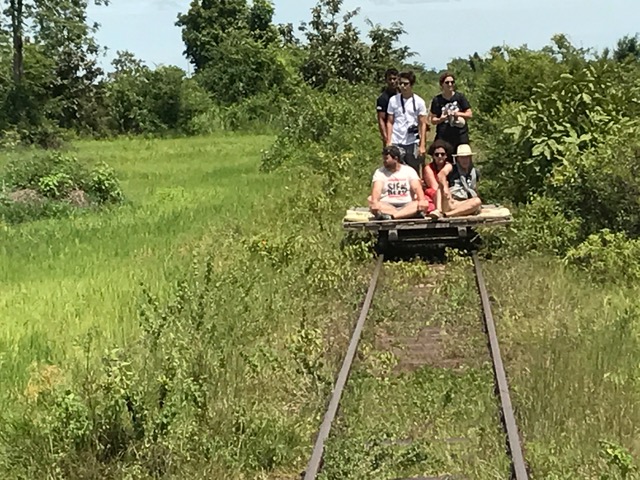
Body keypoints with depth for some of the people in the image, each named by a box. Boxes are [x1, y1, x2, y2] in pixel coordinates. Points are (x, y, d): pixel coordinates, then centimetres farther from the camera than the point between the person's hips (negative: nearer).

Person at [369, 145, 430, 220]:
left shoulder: (409, 170, 9)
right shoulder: (380, 172, 7)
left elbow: (416, 188, -6)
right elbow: (377, 189, -11)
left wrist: (422, 201, -28)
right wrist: (375, 202, -34)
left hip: (407, 205, 1)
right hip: (387, 206, -1)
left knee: (424, 204, -29)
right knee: (372, 205, -32)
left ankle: (391, 216, -44)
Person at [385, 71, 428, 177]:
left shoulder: (419, 102, 1)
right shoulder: (393, 100, 5)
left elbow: (423, 124, 1)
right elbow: (390, 122, 6)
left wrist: (422, 145, -6)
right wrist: (388, 142, -2)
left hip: (412, 143, -1)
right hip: (396, 142, 1)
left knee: (414, 172, 4)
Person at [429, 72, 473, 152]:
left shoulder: (460, 97, 5)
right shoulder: (437, 100, 4)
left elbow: (470, 114, 6)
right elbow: (433, 120, 7)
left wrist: (458, 114, -11)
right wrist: (441, 119, -14)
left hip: (460, 137, 1)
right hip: (443, 137, -1)